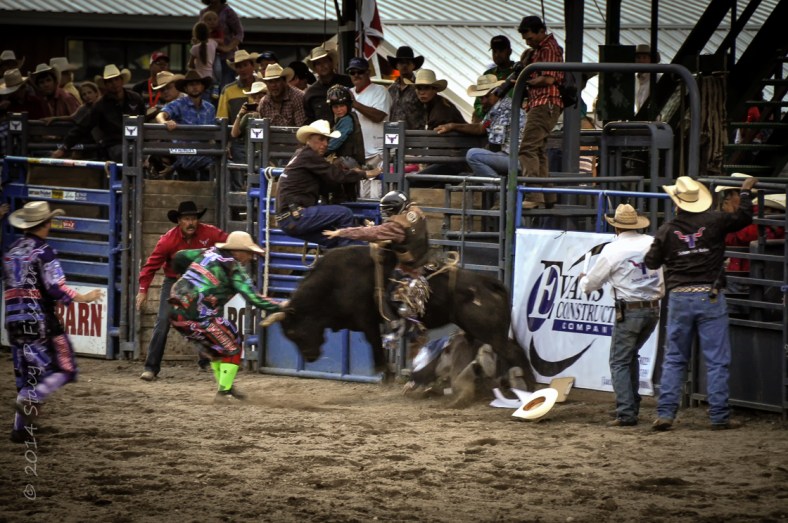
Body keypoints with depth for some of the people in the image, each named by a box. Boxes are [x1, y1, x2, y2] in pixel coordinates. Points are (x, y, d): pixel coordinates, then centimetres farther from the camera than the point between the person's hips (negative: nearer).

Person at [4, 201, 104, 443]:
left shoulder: (11, 252, 11)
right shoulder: (44, 252, -11)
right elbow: (57, 288, -16)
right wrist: (83, 298, -5)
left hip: (14, 321, 7)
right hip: (41, 321, -7)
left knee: (25, 375, 13)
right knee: (64, 369, 3)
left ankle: (21, 428, 9)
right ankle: (31, 400, -18)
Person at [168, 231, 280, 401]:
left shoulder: (209, 253, 12)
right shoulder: (235, 270, -6)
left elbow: (179, 257, 21)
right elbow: (254, 298, -12)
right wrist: (279, 307, -6)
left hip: (176, 313, 8)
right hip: (197, 317, -8)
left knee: (214, 347, 26)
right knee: (231, 348, 9)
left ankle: (226, 386, 32)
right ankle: (224, 392, 7)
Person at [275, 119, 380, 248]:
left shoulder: (301, 154, 20)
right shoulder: (308, 156, -10)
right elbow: (336, 175, -13)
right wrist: (366, 174, -4)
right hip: (294, 216, -10)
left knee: (333, 238, 19)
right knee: (345, 214, -12)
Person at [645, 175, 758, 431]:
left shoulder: (667, 230, -2)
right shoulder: (714, 222, -5)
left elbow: (651, 263, 4)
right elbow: (744, 218, 6)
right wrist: (746, 192, 22)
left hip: (679, 298, 2)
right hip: (710, 298, -2)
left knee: (674, 359, 11)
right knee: (716, 360, 3)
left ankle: (665, 413, 5)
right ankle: (719, 416, 1)